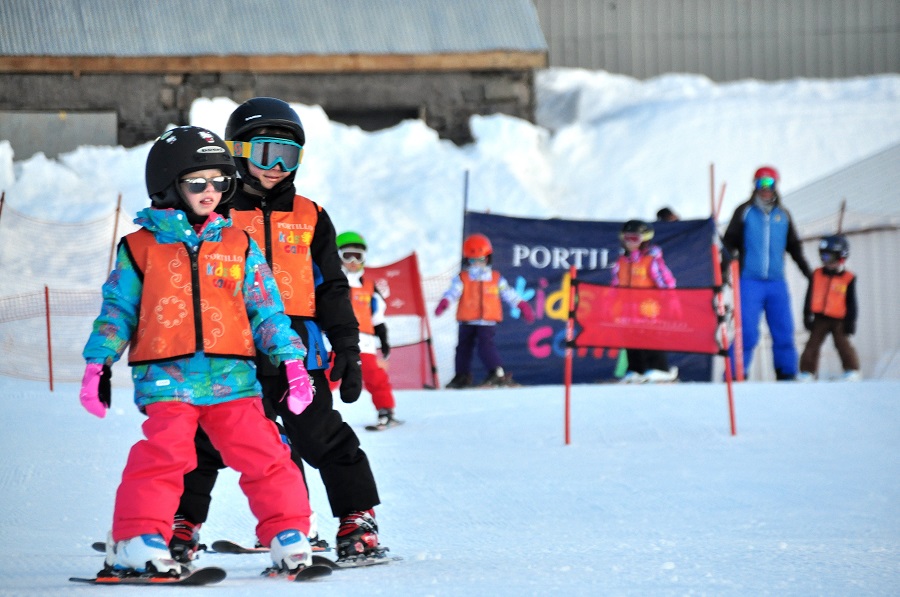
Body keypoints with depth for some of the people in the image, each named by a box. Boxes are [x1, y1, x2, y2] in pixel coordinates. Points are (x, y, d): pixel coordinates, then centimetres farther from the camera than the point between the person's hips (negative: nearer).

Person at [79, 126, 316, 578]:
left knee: (264, 458, -3)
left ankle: (288, 535, 5)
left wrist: (291, 362, 7)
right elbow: (117, 310, 10)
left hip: (233, 379, 2)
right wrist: (97, 366, 4)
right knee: (162, 456, -16)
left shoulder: (239, 247, 13)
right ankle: (138, 538, -9)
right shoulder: (140, 248, 7)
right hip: (166, 380, -2)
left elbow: (266, 310, 14)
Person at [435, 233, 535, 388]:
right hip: (467, 322, 2)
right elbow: (453, 292, -8)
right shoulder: (461, 279, 6)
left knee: (485, 344, -11)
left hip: (487, 322, -2)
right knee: (464, 346, 1)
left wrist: (523, 306, -1)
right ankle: (462, 376, 7)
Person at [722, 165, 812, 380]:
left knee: (783, 331, 2)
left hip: (776, 282, 4)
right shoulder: (744, 212, 4)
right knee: (747, 332, -10)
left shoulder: (783, 215, 13)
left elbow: (794, 247, 22)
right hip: (749, 281, -4)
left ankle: (787, 376, 10)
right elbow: (729, 242, 4)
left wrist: (808, 272, 19)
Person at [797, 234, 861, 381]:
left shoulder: (849, 278, -4)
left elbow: (851, 303, -1)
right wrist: (807, 316, 2)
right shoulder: (817, 275, 3)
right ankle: (806, 373, 12)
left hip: (838, 321, -3)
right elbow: (809, 297, 7)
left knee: (843, 345, -5)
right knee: (812, 345, 4)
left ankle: (852, 373, 3)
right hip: (820, 319, 3)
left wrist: (850, 321, -5)